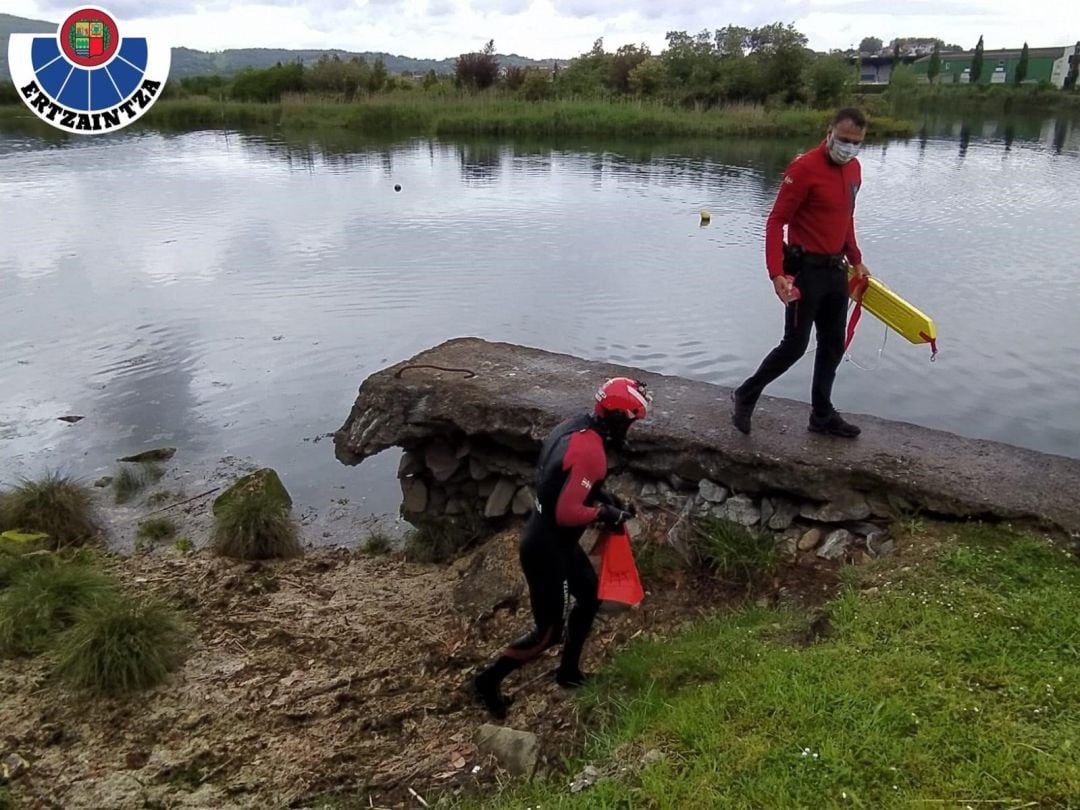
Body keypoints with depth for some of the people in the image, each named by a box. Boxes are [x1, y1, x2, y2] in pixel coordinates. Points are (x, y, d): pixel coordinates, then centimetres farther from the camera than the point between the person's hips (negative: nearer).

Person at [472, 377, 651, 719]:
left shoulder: (575, 426, 1)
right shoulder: (590, 451, -29)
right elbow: (567, 513, -31)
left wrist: (605, 496, 7)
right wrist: (605, 513, -15)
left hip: (553, 539, 10)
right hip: (546, 548, -10)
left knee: (590, 595, 24)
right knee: (548, 630, 6)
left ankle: (569, 670, 39)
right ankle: (488, 680, 21)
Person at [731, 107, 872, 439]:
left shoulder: (854, 169, 10)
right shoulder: (804, 168, -16)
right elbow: (775, 222, -18)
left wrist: (856, 260, 20)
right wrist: (777, 273, -26)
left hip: (837, 270, 8)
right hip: (806, 270, -8)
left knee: (833, 345, 12)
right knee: (795, 345, -4)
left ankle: (822, 414, 24)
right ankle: (746, 395, 15)